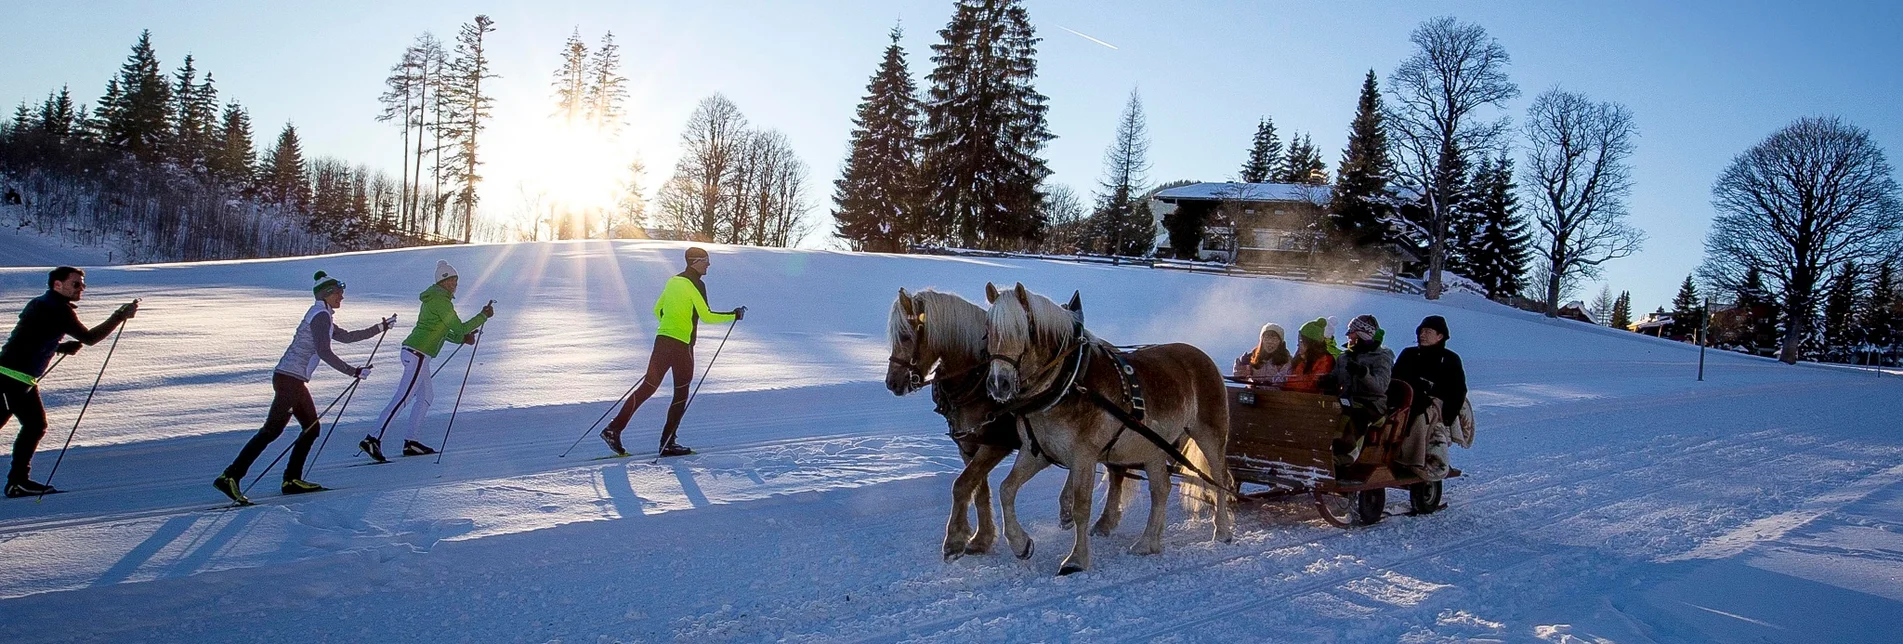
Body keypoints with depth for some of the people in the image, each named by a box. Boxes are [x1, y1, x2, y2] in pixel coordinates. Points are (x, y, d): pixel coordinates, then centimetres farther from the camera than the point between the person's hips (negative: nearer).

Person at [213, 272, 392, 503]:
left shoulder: (322, 315, 19)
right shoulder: (321, 315, -10)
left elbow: (346, 337, 32)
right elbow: (324, 352, -20)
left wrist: (380, 327, 33)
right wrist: (354, 372, -19)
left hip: (295, 381, 10)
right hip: (289, 380, -10)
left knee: (312, 429, 12)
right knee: (271, 430, -13)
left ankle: (292, 479, 14)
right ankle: (230, 477, -16)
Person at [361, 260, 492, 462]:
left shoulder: (432, 298, 18)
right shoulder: (441, 301, -12)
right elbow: (459, 328, -12)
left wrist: (462, 338, 19)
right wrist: (484, 316, -4)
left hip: (412, 352, 10)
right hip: (418, 355, -10)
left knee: (427, 396, 16)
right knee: (402, 398, -12)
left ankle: (410, 441, 17)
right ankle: (374, 439, -15)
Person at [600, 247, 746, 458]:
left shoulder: (672, 281, 14)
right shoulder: (695, 284, -10)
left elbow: (657, 310, 22)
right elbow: (706, 316, -15)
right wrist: (734, 315, -6)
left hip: (662, 339, 7)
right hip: (682, 345, -7)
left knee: (648, 387, 10)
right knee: (681, 394, 5)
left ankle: (614, 429, 3)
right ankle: (667, 443, 6)